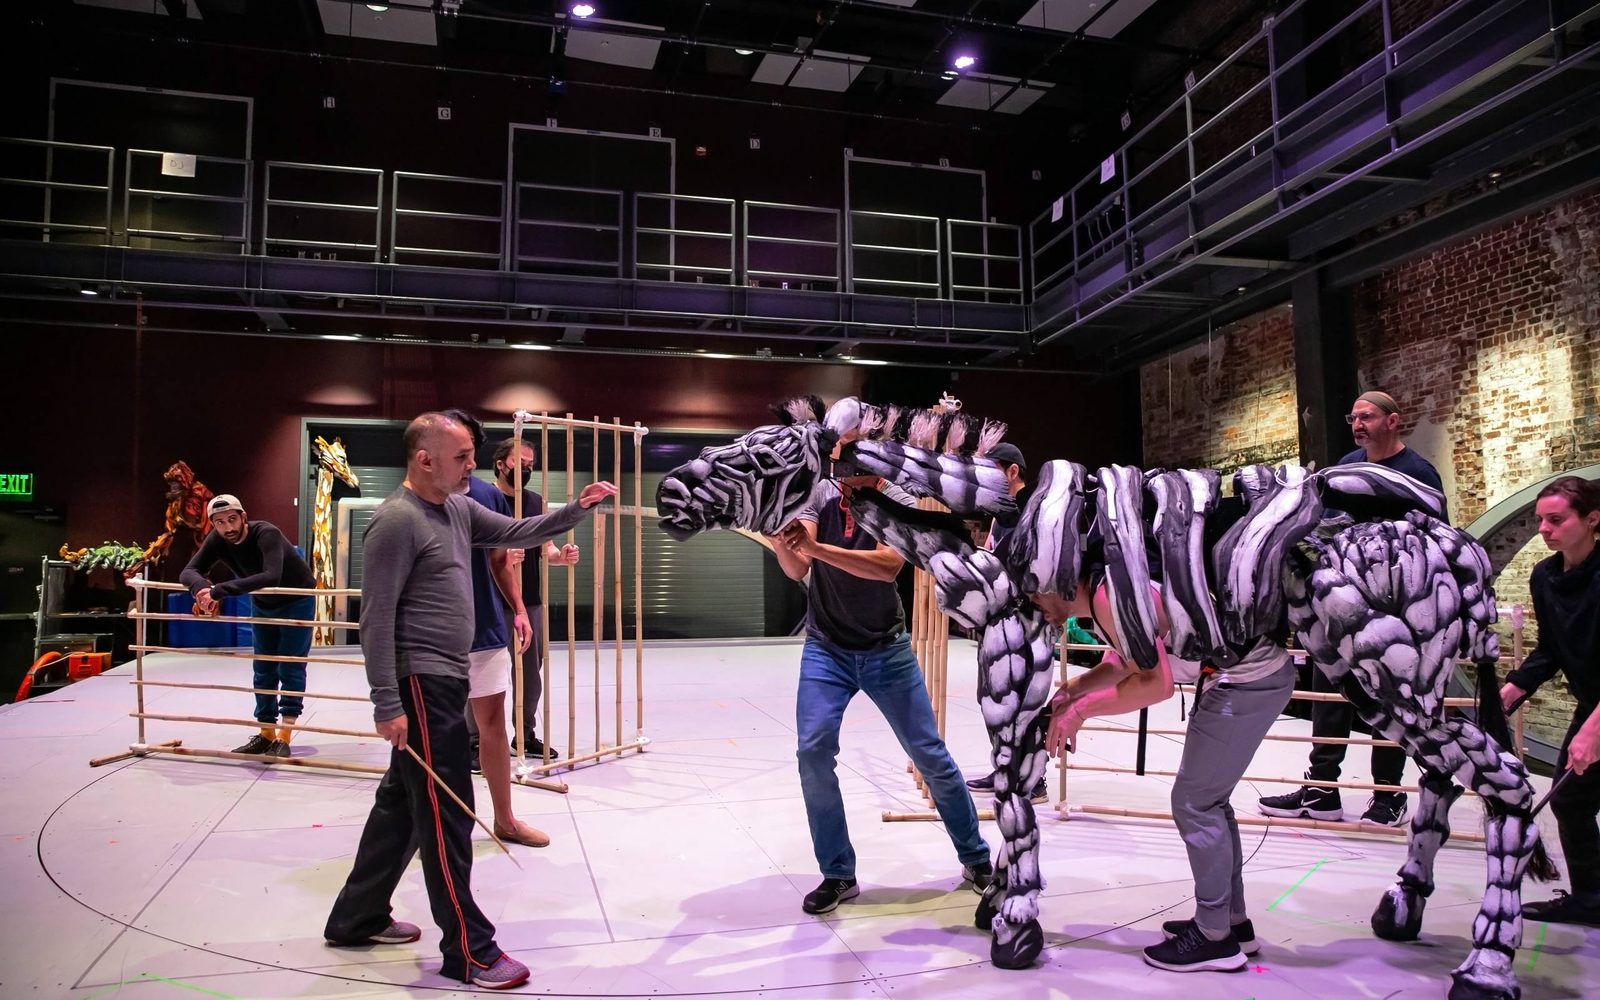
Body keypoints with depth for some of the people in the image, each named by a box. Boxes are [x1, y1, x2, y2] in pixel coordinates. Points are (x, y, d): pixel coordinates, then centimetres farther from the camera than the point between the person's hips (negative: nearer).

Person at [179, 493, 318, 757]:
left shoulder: (266, 533, -36)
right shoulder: (217, 540, -17)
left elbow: (271, 577, -51)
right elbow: (189, 572, -21)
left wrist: (219, 590, -54)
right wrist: (202, 588, -45)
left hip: (296, 602, -6)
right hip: (262, 605, 6)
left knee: (290, 669, -8)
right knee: (264, 670, 9)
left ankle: (283, 739, -7)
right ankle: (266, 734, 18)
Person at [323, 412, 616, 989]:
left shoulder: (459, 509, 11)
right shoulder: (397, 520, -16)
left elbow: (515, 533, 16)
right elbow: (377, 618, -18)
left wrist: (577, 509, 2)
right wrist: (387, 705, -20)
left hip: (446, 680, 10)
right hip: (422, 683, -10)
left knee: (404, 803, 19)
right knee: (445, 814, -3)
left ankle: (357, 919, 33)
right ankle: (468, 951, 7)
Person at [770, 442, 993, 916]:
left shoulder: (899, 505, -15)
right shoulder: (821, 493, -8)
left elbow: (888, 566, -35)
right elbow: (796, 570, -18)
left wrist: (816, 548, -45)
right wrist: (781, 541, -41)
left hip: (887, 651, -1)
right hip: (825, 649, 1)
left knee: (931, 755, 5)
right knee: (813, 752, -13)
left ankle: (976, 859, 25)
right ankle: (838, 875, 4)